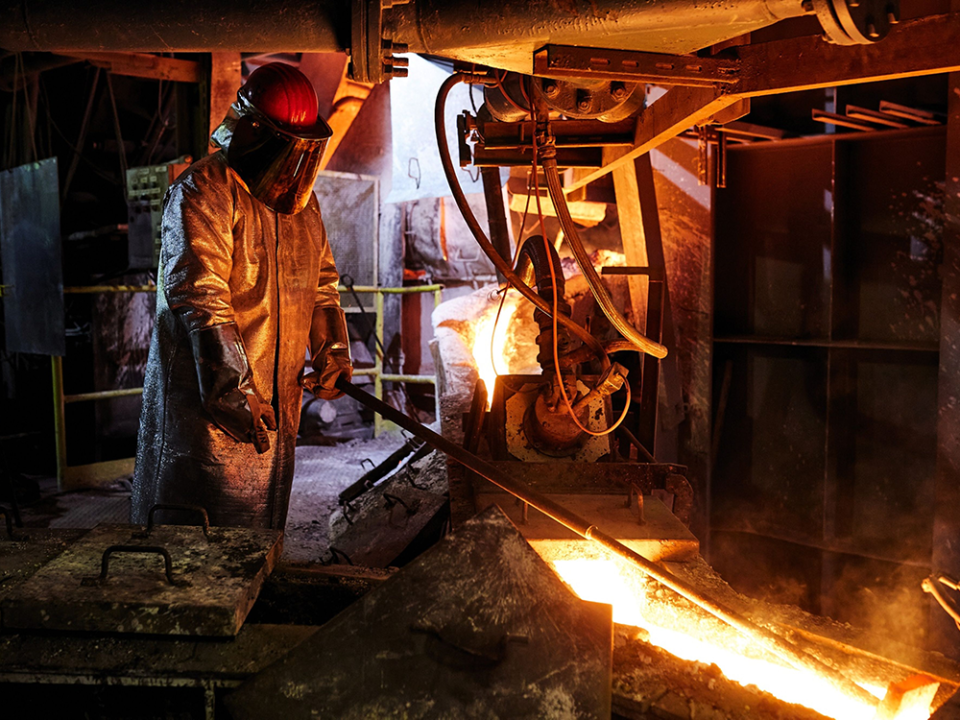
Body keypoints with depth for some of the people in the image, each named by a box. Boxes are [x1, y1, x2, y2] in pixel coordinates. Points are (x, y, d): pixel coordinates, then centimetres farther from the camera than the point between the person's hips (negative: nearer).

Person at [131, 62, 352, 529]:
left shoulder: (301, 199, 13)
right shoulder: (203, 191, -12)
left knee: (262, 512, 17)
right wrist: (232, 386, -27)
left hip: (276, 398, 7)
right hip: (205, 397, -7)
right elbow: (199, 293, -22)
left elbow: (322, 281, 22)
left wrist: (332, 350, 9)